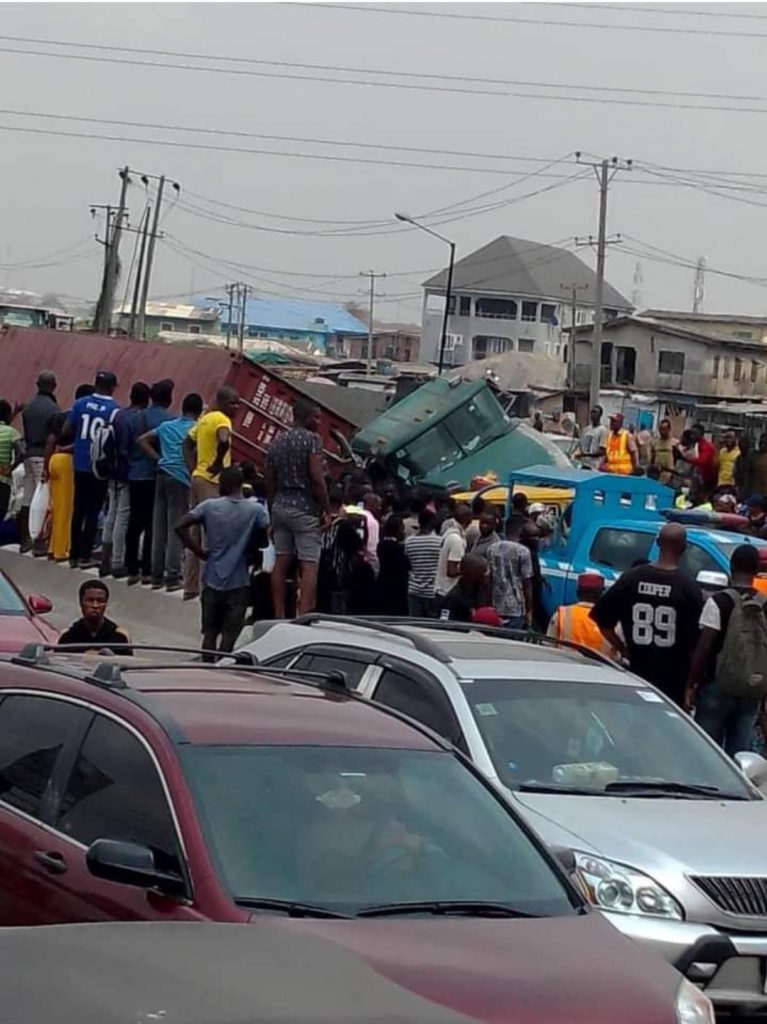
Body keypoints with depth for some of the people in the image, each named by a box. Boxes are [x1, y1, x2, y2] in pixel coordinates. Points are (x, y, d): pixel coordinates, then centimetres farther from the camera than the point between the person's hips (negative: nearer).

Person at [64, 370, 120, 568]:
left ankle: (74, 554, 16)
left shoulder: (80, 404, -1)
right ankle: (85, 556, 1)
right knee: (93, 512, 3)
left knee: (78, 510, 13)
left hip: (80, 464, 3)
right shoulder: (114, 410, -11)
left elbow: (66, 431, 1)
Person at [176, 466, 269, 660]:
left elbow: (180, 527, -8)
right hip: (239, 582, -1)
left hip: (212, 580, 1)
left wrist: (200, 552, 1)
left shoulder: (209, 506, -3)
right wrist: (251, 555, 2)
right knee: (230, 634, 3)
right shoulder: (256, 510, -5)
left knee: (210, 632, 12)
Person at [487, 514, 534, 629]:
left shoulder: (492, 549, 6)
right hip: (516, 608, -5)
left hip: (496, 607, 5)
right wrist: (529, 611, -1)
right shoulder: (522, 551, -9)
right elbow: (527, 583, -8)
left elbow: (489, 579, 12)